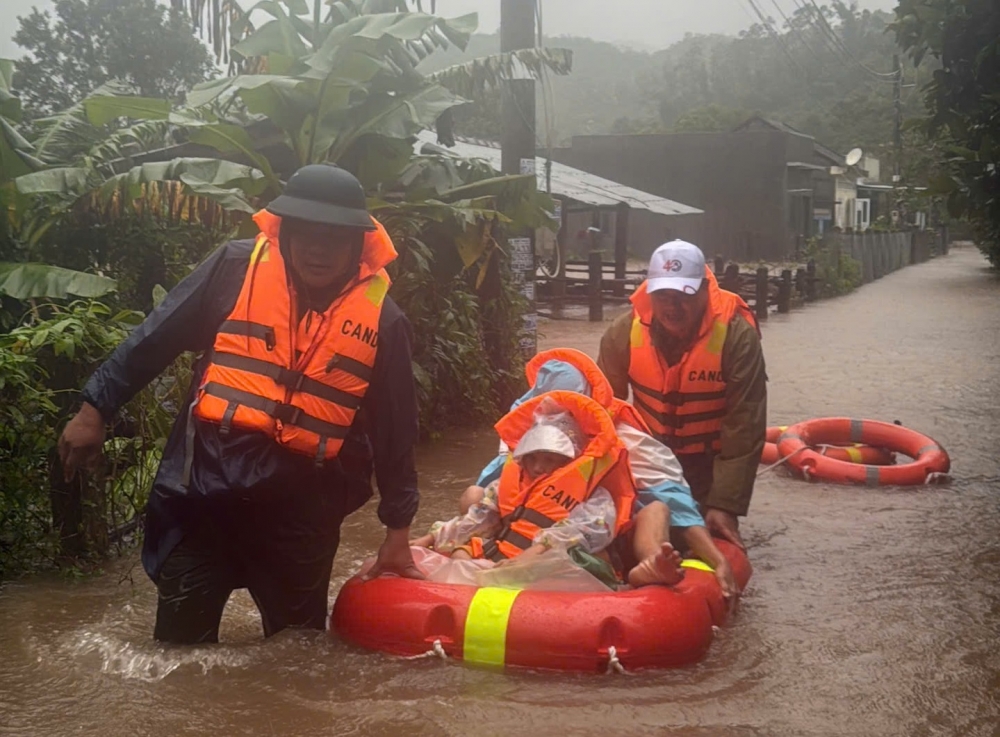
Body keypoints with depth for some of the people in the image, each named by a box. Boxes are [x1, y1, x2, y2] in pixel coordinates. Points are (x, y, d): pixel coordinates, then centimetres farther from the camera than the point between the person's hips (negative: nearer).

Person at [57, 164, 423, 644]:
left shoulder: (382, 318, -3)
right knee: (179, 645, 7)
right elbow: (154, 340, 5)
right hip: (205, 484, 0)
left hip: (301, 508, 0)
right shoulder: (236, 268, -4)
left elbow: (393, 430, 4)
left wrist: (398, 528, 8)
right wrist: (96, 408, 5)